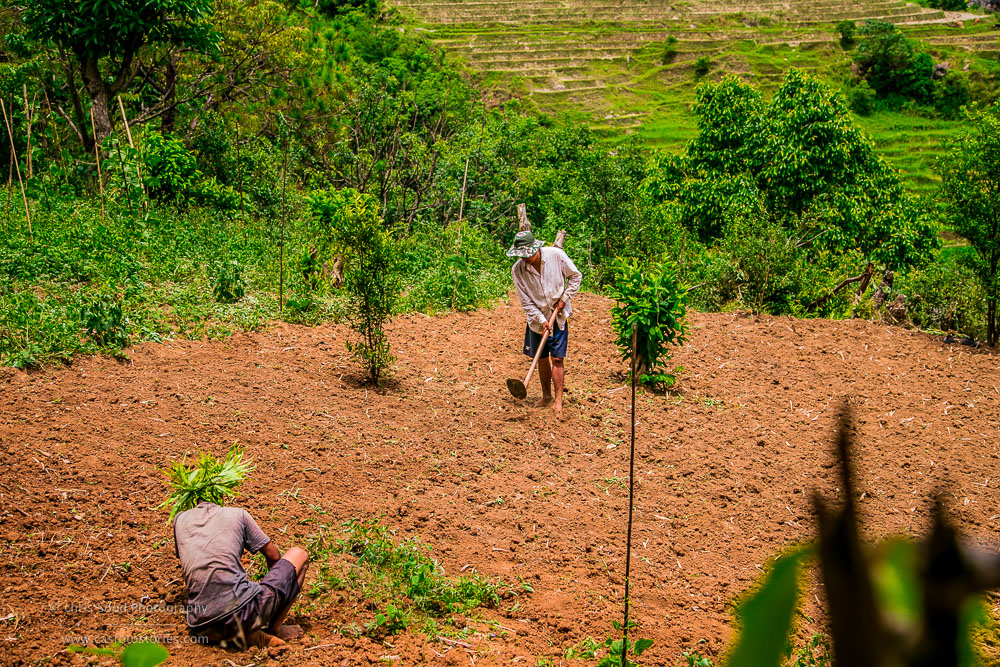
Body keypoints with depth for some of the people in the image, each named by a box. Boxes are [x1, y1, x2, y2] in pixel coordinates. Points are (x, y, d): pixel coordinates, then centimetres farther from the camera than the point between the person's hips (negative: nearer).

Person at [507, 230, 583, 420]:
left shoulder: (556, 255, -17)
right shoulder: (517, 270, -15)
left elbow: (576, 276, -2)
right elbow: (525, 302, -10)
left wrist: (564, 298, -9)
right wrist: (541, 320, -17)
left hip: (559, 316, -2)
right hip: (537, 318, 2)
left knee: (557, 359, -6)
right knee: (542, 359, 11)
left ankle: (558, 401, -1)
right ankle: (546, 396, 28)